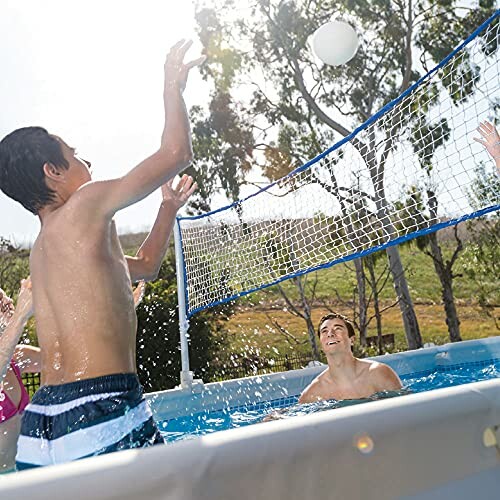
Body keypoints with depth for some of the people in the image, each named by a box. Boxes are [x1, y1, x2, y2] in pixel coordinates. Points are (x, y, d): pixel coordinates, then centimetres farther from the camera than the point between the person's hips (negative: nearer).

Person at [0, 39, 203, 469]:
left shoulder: (42, 250, 21)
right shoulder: (86, 205, -5)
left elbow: (144, 266, 32)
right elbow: (176, 152, -3)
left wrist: (169, 207, 37)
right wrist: (173, 86, 13)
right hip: (100, 411, -9)